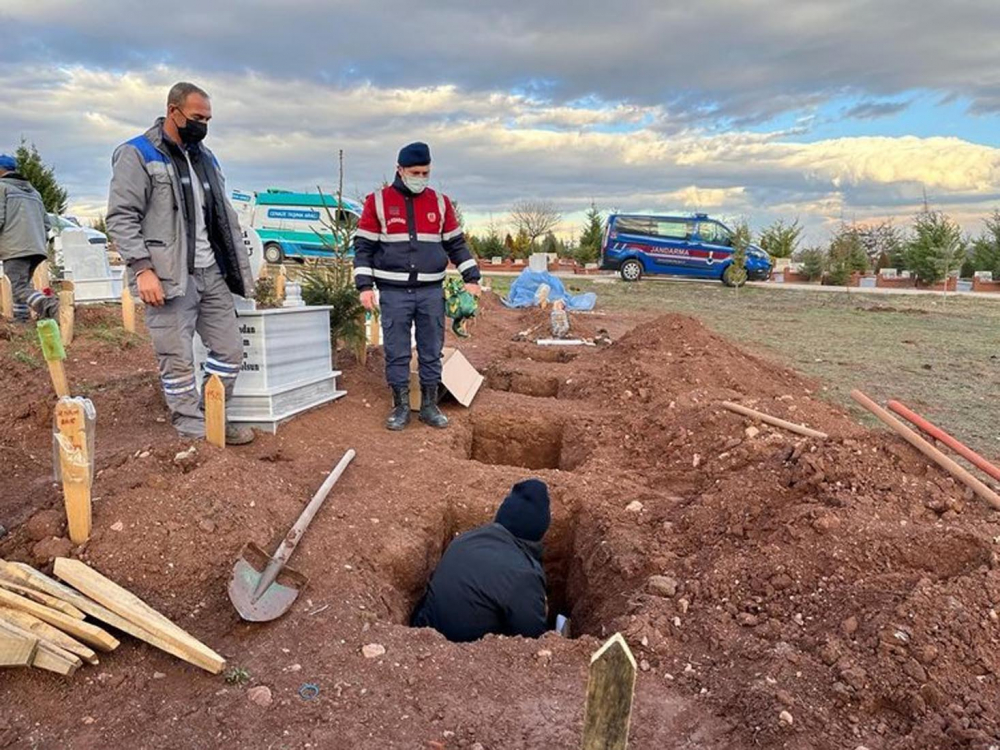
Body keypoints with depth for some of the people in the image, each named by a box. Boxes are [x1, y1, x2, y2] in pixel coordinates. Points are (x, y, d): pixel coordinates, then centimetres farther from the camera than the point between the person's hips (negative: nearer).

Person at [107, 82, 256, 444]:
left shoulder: (206, 158, 18)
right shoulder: (138, 155, -3)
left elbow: (225, 219, 20)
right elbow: (120, 218, -9)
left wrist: (241, 267, 15)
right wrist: (142, 268, -18)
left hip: (211, 272, 7)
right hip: (168, 277, -7)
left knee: (230, 349, 8)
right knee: (178, 359, -1)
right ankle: (194, 431, 10)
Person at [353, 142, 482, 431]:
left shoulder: (440, 202, 8)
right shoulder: (378, 201, 1)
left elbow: (456, 244, 13)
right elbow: (363, 246, 2)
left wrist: (471, 277, 4)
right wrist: (365, 285, -7)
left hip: (431, 291, 2)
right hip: (394, 292, -2)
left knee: (432, 352, 7)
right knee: (396, 353, 3)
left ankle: (430, 406, 18)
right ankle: (400, 407, 15)